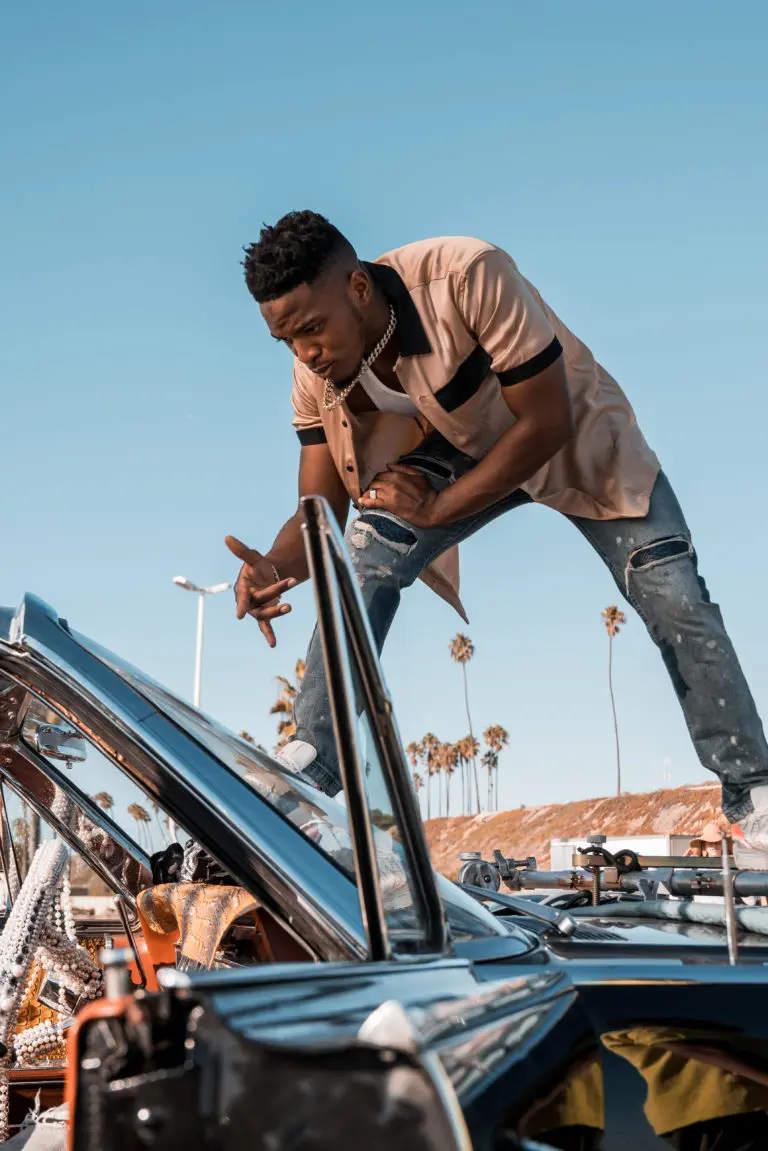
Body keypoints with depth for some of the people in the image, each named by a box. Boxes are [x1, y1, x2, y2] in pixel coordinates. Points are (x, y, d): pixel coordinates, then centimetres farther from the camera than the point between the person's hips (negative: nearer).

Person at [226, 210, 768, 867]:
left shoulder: (469, 277, -37)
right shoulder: (316, 378, -19)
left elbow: (547, 424, -31)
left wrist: (438, 507, -29)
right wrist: (276, 565, -38)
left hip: (574, 438, -3)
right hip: (457, 448, 4)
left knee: (674, 600, -13)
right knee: (364, 562, -22)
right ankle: (311, 766, -16)